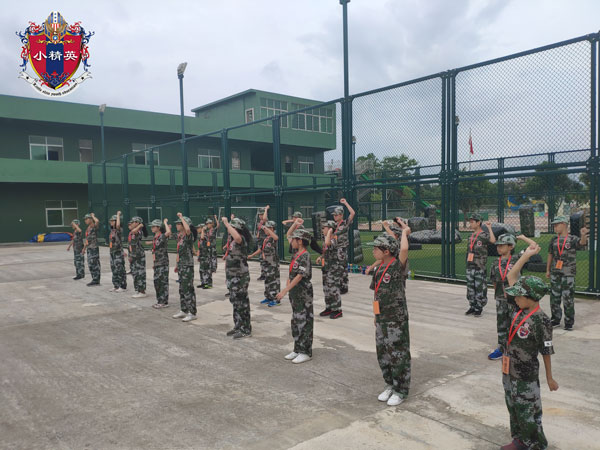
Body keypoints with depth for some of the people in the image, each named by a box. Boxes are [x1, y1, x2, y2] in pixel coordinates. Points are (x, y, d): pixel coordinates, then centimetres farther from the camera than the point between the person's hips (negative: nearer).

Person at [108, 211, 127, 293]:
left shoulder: (119, 230, -13)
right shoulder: (112, 230, 11)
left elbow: (118, 225, -31)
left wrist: (118, 215, -22)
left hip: (118, 253, -9)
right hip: (112, 252, 9)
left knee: (120, 270, -4)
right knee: (114, 270, 12)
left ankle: (122, 286, 2)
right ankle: (116, 285, 20)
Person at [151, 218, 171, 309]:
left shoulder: (163, 237, -12)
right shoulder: (154, 238, 13)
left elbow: (168, 232, -36)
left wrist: (165, 222, -22)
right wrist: (153, 262, 20)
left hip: (163, 263, -9)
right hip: (157, 263, 9)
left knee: (163, 282, -4)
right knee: (156, 282, 13)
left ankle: (164, 302, 2)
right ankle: (159, 300, 23)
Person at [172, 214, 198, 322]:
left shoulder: (189, 235, -14)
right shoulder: (179, 236, 11)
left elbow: (188, 229, -39)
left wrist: (181, 217, -29)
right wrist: (177, 264, 21)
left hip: (188, 265, -9)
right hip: (181, 265, 9)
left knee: (188, 288, -5)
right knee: (182, 288, 15)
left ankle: (192, 313, 2)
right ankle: (183, 310, 26)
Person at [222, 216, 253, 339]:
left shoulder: (241, 239, -18)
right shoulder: (232, 241, 11)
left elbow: (237, 237, -43)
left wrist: (226, 223, -34)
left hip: (240, 277, -10)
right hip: (232, 276, 10)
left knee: (242, 303, -2)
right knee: (235, 301, 17)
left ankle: (246, 330, 8)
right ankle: (238, 326, 29)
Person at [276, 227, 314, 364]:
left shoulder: (305, 256, -17)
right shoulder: (296, 255, 10)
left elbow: (299, 276, -23)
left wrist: (285, 290, -25)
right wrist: (287, 288, 7)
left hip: (304, 294, -9)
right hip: (295, 294, 9)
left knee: (304, 322, -1)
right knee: (296, 321, 14)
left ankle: (305, 352, 9)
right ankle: (297, 350, 25)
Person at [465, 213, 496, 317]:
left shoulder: (484, 234, -7)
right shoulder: (471, 236, 15)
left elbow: (493, 240, -29)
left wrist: (489, 228, -21)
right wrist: (468, 264, 15)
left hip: (480, 266, -7)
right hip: (470, 266, 7)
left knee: (480, 288, -2)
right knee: (470, 287, 9)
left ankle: (479, 308, 6)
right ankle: (472, 306, 19)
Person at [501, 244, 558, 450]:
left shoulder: (541, 321, -21)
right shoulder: (521, 309, -3)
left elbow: (546, 351, -12)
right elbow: (511, 276, 0)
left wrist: (549, 378, -4)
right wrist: (526, 255, -4)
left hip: (526, 375, -7)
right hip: (509, 371, 7)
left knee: (528, 412, 7)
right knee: (513, 407, 20)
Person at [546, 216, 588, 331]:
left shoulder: (572, 239, -5)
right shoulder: (554, 240, 9)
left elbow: (582, 243, -26)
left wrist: (583, 235, -47)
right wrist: (548, 270, 15)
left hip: (568, 274, -5)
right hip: (555, 273, 5)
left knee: (568, 298, -2)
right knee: (554, 297, 9)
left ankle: (569, 322, 8)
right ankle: (556, 320, 22)